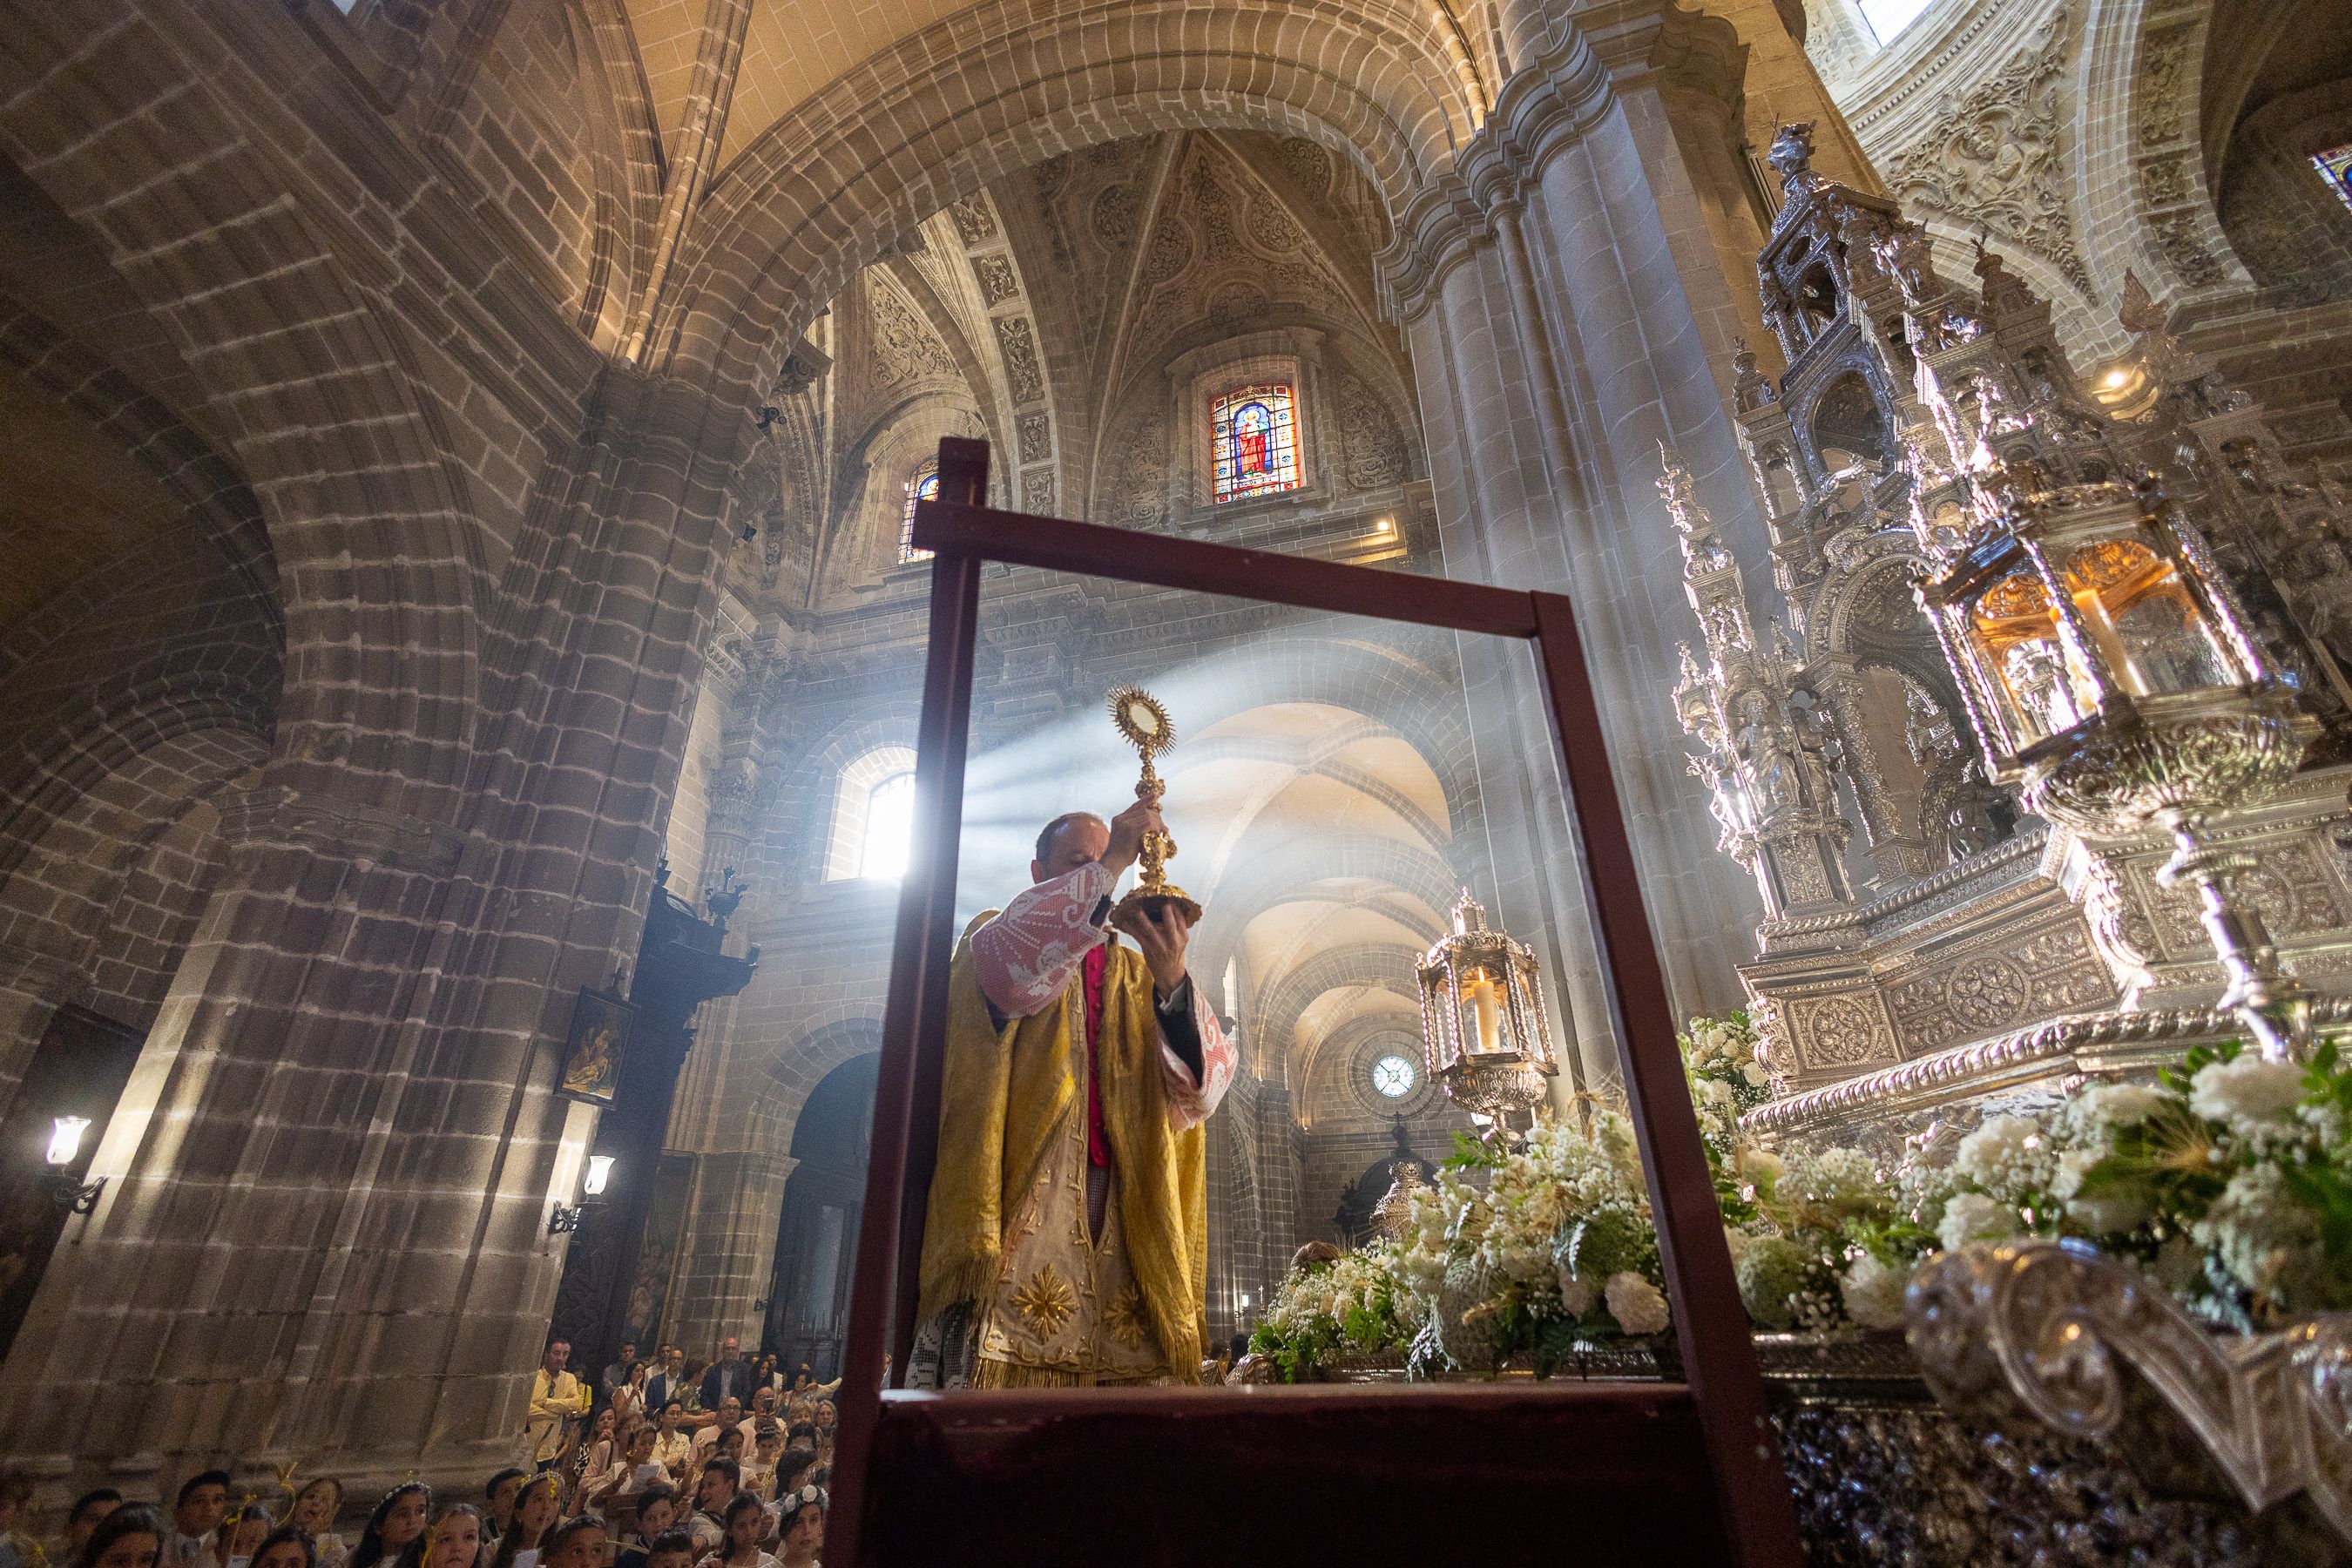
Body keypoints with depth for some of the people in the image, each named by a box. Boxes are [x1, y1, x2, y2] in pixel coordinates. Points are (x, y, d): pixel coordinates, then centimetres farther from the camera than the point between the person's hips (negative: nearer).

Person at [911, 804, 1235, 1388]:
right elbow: (1011, 966, -15)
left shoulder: (1140, 978, 20)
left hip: (1124, 1210, 3)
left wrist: (1172, 981, -16)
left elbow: (1201, 1086, 3)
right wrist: (1108, 867, -16)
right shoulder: (997, 935, 14)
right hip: (1018, 1201, -3)